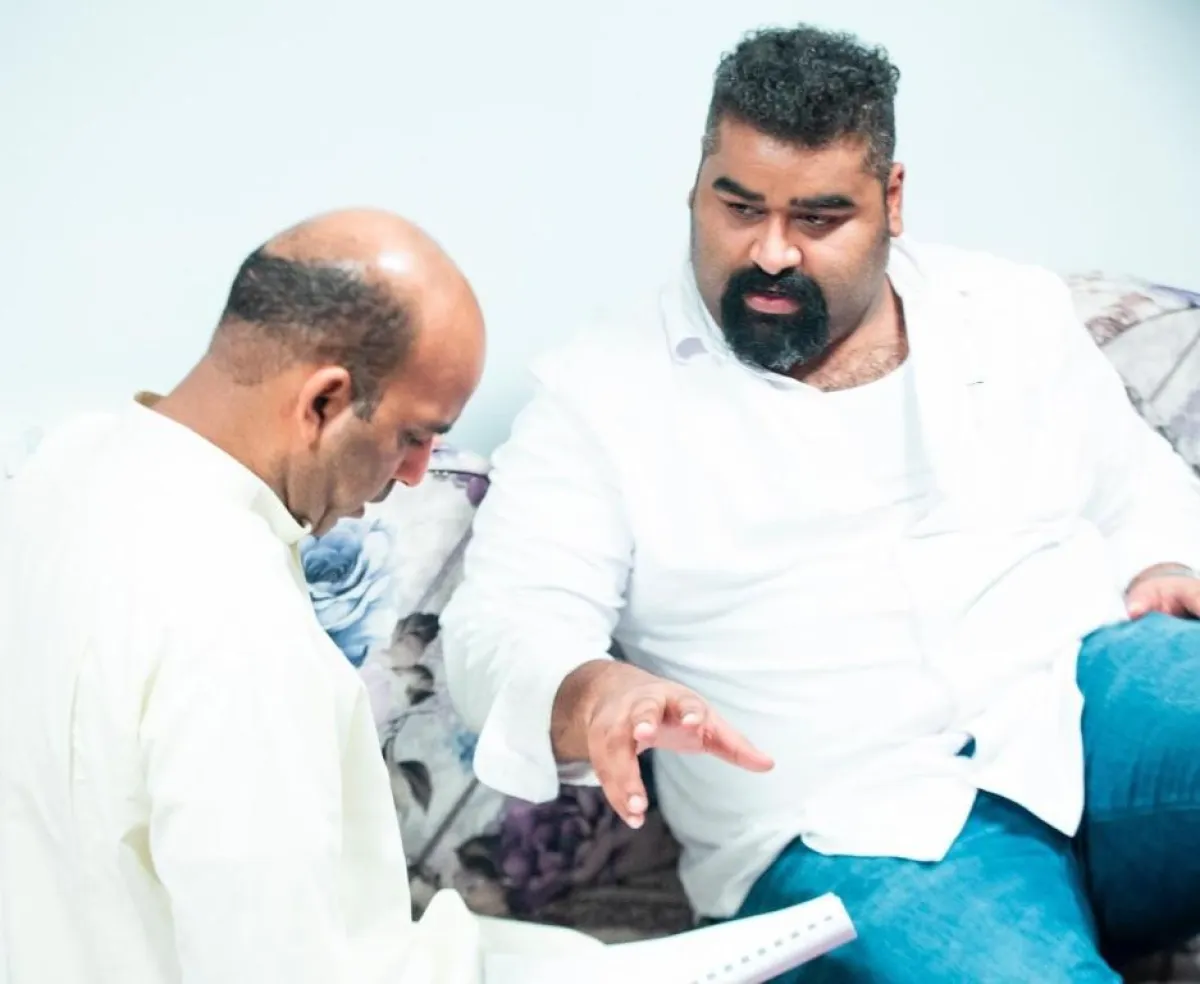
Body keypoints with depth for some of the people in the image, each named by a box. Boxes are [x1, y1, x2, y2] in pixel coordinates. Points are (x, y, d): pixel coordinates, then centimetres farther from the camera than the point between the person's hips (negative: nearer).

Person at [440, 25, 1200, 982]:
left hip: (1093, 698, 5)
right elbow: (503, 625, -2)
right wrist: (591, 693, -25)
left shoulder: (1018, 313, 17)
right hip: (858, 830, -4)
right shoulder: (602, 392, 5)